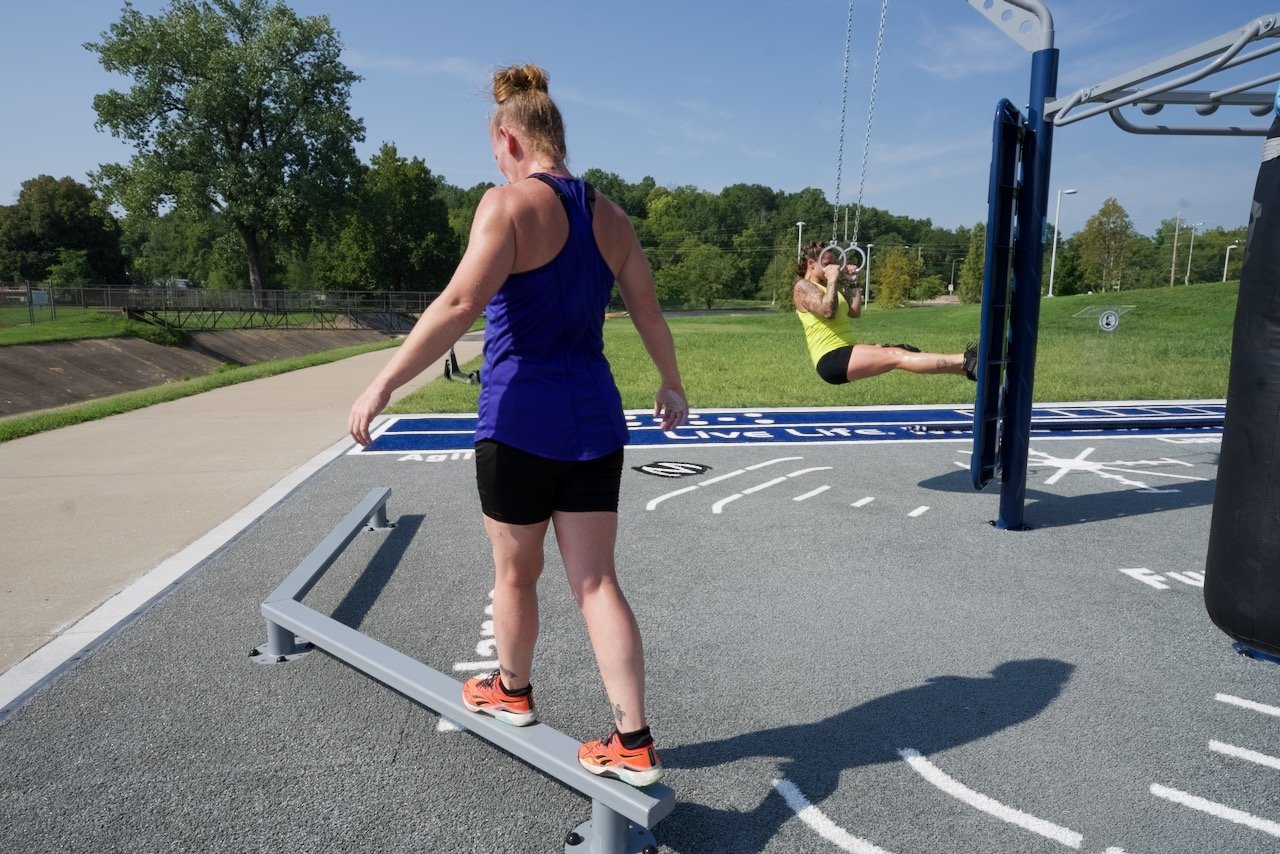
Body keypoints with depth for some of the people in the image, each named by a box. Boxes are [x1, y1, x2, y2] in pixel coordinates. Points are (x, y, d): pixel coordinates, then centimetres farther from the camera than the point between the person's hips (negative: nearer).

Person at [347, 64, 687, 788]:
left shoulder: (511, 204, -10)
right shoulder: (609, 215, 10)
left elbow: (460, 305, -22)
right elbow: (651, 315, 15)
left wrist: (384, 383, -17)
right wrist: (672, 384, 29)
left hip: (521, 418, -5)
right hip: (594, 418, 6)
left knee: (516, 572, 16)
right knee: (597, 580, 10)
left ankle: (512, 691, 40)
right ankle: (635, 745, 13)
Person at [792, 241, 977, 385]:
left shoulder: (825, 286, 25)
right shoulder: (802, 287, -3)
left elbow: (855, 312, 22)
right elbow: (828, 312, -21)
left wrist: (853, 283, 17)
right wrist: (833, 280, -14)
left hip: (845, 352, 10)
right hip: (831, 360, -10)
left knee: (903, 351, -3)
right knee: (896, 356, -22)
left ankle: (967, 367, -10)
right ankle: (966, 361, -30)